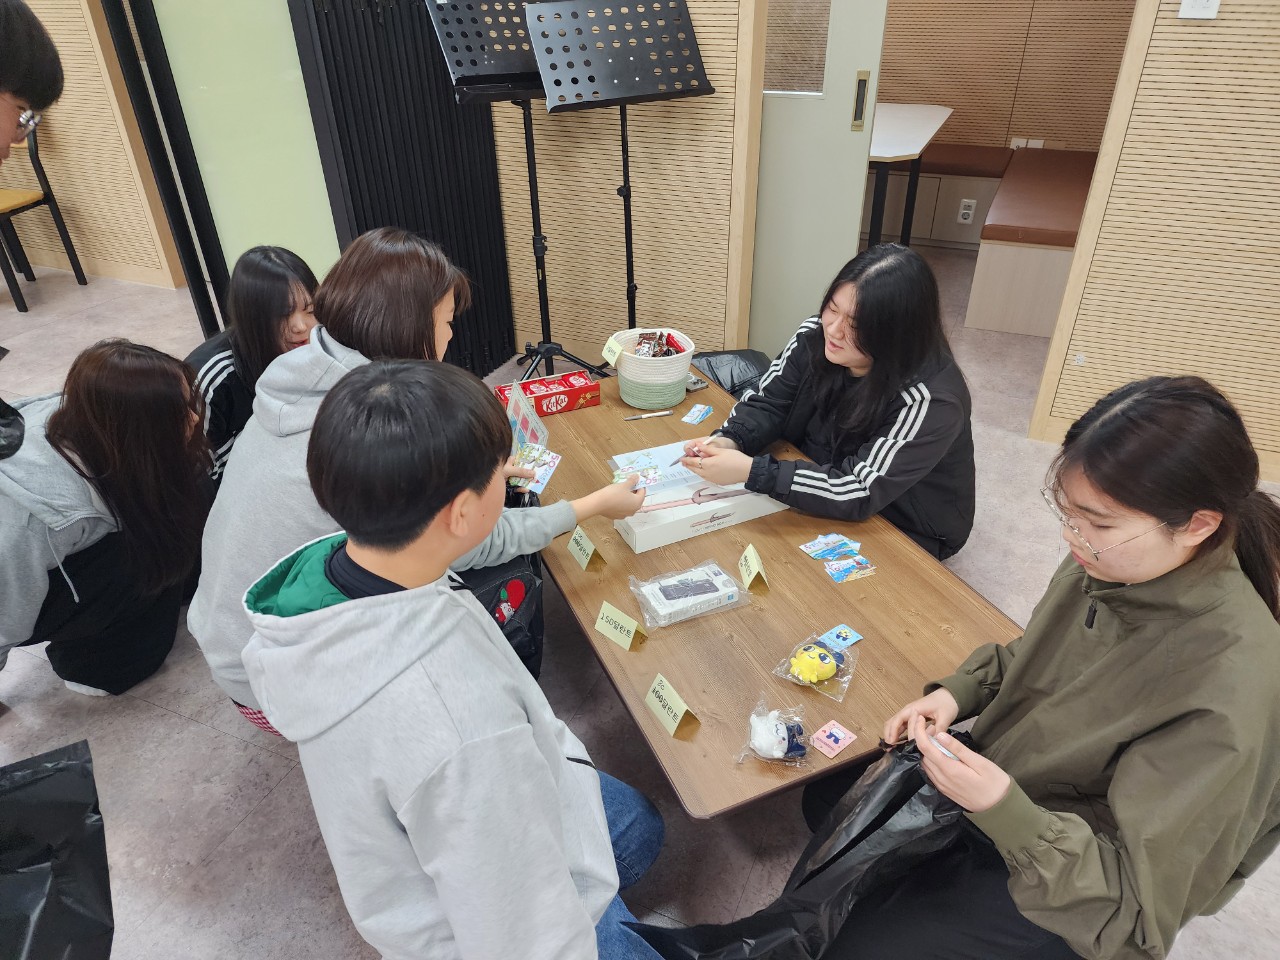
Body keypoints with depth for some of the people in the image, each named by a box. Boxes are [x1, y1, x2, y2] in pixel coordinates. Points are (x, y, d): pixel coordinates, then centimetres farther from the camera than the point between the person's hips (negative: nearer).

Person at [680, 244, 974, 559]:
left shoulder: (930, 401, -31)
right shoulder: (817, 336, -12)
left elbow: (860, 492, -34)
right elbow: (768, 402, -4)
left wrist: (750, 470, -41)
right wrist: (728, 441, -26)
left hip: (904, 532, -5)